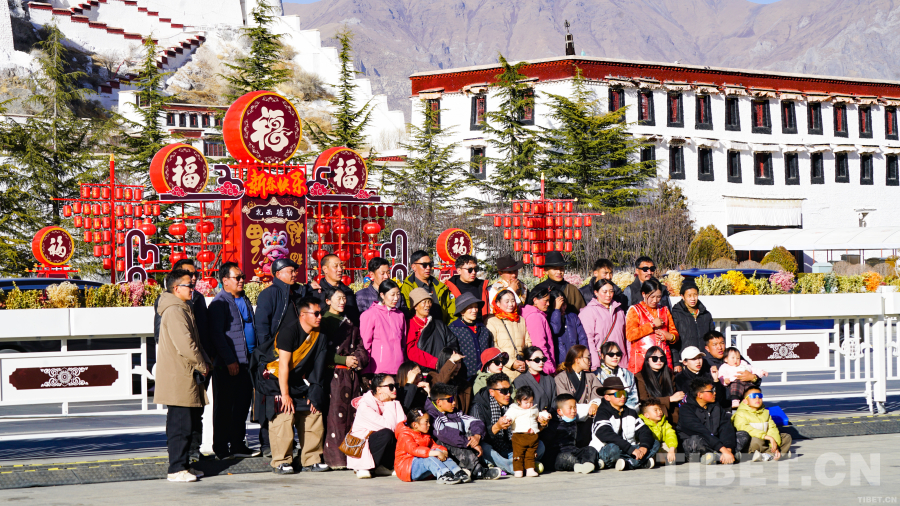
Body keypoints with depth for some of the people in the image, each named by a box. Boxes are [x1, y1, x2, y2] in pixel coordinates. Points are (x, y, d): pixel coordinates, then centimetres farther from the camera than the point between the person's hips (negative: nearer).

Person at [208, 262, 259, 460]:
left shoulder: (244, 300, 17)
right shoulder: (219, 303, -9)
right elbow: (217, 334, -14)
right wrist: (229, 360, -18)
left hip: (246, 362, 8)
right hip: (227, 365, -8)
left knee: (243, 403, 10)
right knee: (224, 406, 0)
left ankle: (238, 445, 18)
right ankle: (221, 449, 6)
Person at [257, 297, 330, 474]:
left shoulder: (319, 336, -1)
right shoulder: (289, 330, -22)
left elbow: (318, 369, 2)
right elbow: (284, 364, -23)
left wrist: (314, 395, -4)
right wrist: (285, 394, -23)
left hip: (300, 382, 7)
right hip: (277, 378, -7)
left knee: (314, 415, 0)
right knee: (283, 417, -17)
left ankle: (311, 460, 9)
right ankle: (281, 462, -9)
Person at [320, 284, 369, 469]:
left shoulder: (350, 323, 20)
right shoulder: (324, 322, 1)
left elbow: (360, 347, 18)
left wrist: (358, 360, -3)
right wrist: (344, 360, -12)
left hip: (352, 374, 6)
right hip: (333, 374, -6)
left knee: (353, 413, 1)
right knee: (335, 415, -10)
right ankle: (334, 457, -8)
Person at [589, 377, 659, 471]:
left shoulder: (630, 413, 16)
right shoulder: (602, 413, -7)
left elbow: (644, 431, 6)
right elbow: (606, 435, -24)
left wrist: (644, 446, -19)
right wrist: (631, 449, -31)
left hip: (627, 452, 7)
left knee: (655, 443, -8)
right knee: (612, 448, -40)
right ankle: (642, 462, -21)